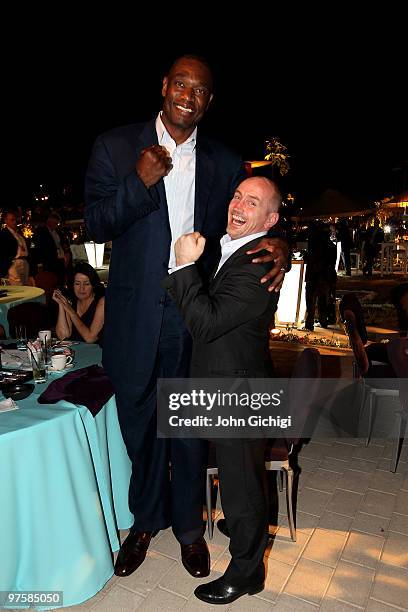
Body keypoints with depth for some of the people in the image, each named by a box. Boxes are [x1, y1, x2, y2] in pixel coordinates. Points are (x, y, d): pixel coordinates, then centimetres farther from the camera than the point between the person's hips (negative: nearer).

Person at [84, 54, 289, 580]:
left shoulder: (226, 163, 4)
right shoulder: (115, 147, 0)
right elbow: (95, 226, -4)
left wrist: (275, 244, -14)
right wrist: (141, 183, -19)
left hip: (197, 315, 1)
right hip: (136, 314, 0)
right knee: (140, 422, 16)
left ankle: (188, 526, 40)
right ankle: (146, 520, 43)